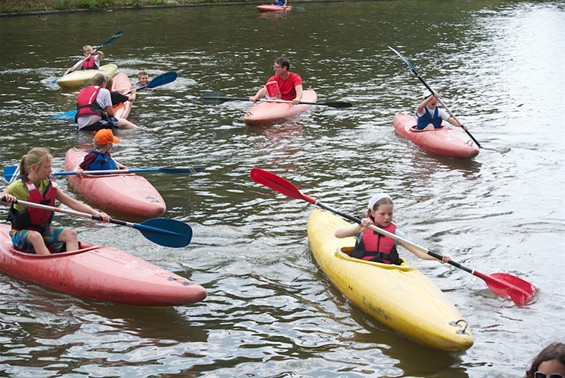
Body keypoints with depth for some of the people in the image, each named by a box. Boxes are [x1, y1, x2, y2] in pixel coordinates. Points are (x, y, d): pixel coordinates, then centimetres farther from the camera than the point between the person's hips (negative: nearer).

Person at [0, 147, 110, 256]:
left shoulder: (50, 185, 3)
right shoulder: (19, 186, -13)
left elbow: (72, 203, 2)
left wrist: (96, 213, -8)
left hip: (44, 231, 5)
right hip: (21, 233, -5)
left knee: (70, 233, -17)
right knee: (35, 236, -38)